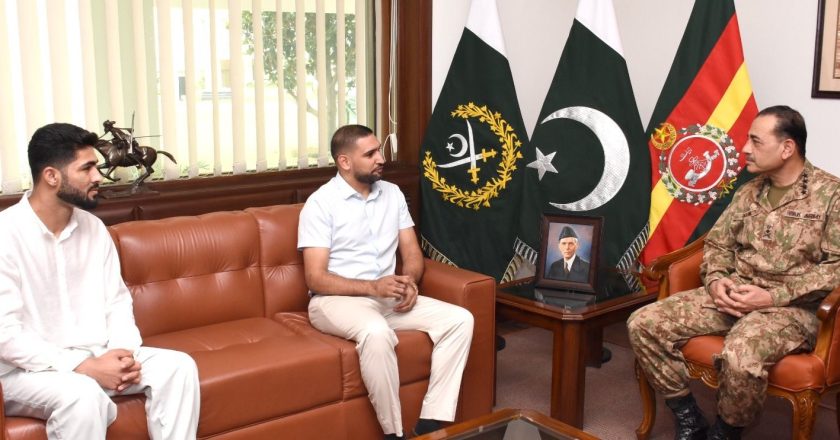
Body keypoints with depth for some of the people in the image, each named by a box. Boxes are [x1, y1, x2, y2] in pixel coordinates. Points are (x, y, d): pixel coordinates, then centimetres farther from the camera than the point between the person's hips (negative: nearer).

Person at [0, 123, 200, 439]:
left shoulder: (94, 227, 5)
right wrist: (84, 368, -24)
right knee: (83, 395, -36)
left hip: (97, 356, 6)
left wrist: (124, 351, -12)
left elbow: (117, 300, 9)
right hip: (27, 369, -6)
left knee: (177, 366, -13)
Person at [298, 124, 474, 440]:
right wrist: (373, 287, -24)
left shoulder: (393, 194, 10)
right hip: (336, 300, -6)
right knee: (376, 332, -39)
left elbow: (411, 251, 12)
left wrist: (410, 280, -11)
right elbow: (316, 279, -13)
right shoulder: (321, 203, -8)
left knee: (459, 319, -14)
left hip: (387, 297, 6)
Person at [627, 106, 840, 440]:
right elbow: (717, 243, 17)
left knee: (739, 359, -38)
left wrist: (774, 296, -19)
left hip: (791, 306, -6)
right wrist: (715, 280, -6)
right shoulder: (749, 192, 14)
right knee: (644, 324, -12)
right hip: (733, 294, 6)